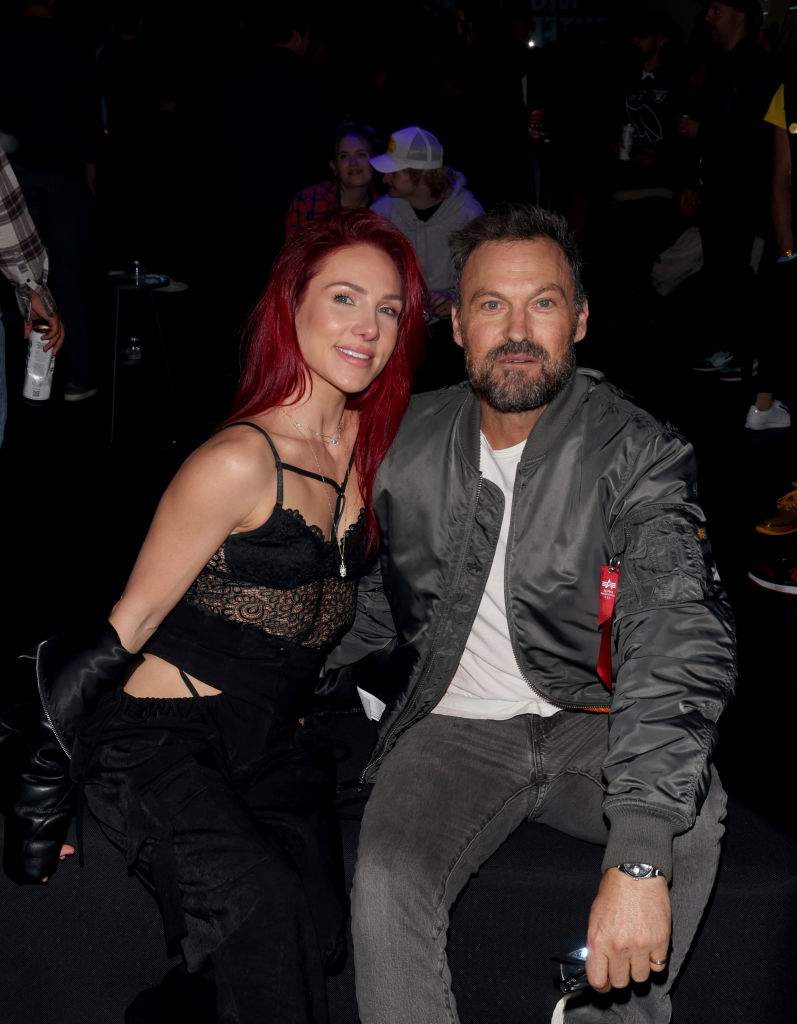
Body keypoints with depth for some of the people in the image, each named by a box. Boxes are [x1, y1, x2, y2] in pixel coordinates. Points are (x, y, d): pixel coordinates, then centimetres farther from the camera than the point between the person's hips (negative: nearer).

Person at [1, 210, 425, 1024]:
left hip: (276, 739, 7)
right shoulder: (240, 462, -17)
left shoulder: (368, 439, 4)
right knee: (263, 907, -28)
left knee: (317, 927, -12)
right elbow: (127, 627, -11)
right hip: (162, 738, -6)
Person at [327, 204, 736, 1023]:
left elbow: (678, 644, -27)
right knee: (385, 885, -25)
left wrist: (638, 859, -39)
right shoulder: (408, 440, -2)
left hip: (589, 723, -1)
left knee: (692, 815, -29)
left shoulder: (638, 454, -14)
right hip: (453, 727, 1)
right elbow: (372, 594, 17)